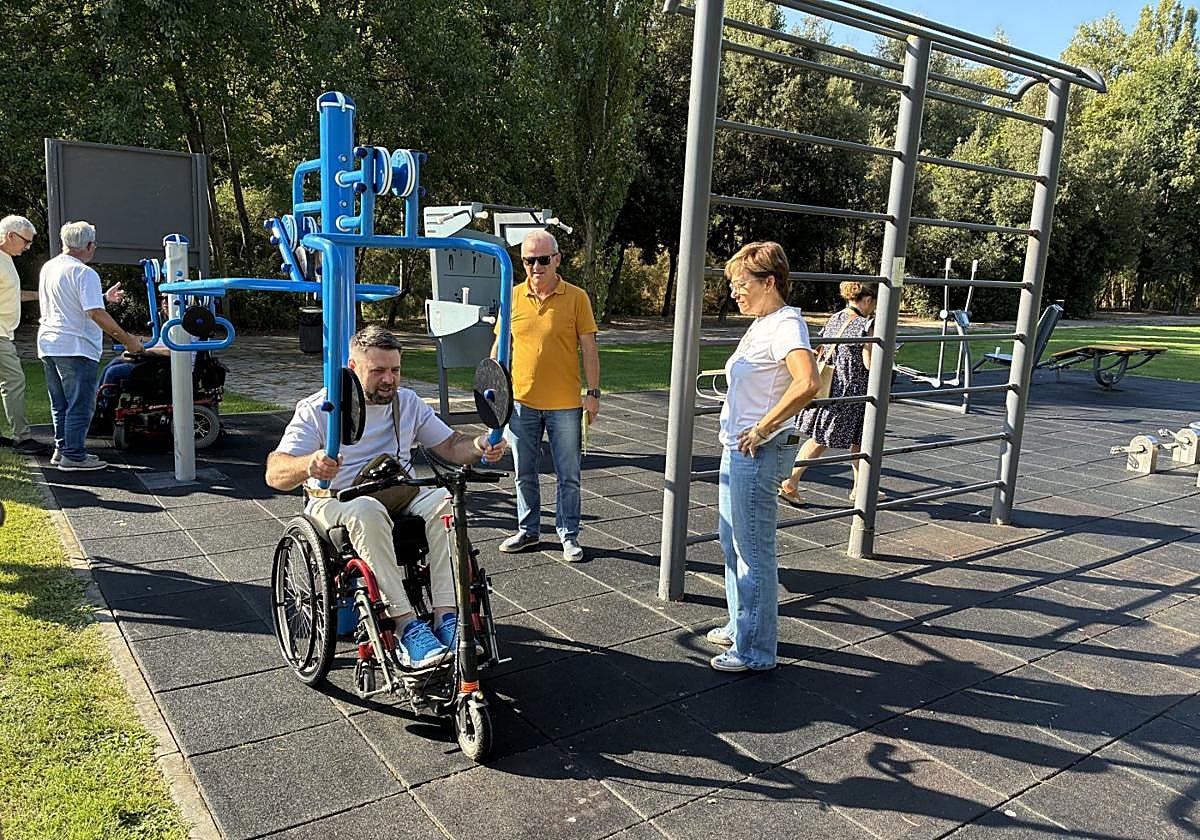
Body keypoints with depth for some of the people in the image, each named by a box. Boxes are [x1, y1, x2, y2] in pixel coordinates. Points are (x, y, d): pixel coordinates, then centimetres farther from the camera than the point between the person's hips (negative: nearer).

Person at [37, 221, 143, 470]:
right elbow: (96, 313, -22)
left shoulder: (48, 268, 13)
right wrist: (126, 338, -19)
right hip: (75, 347, -9)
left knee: (60, 404, 17)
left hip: (48, 345, 9)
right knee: (80, 405, -1)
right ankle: (73, 455, 2)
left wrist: (104, 297, 28)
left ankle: (61, 449, 25)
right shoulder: (84, 273, -15)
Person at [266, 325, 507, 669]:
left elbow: (450, 445, 11)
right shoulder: (317, 409, -3)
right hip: (337, 501, -4)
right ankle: (407, 626, -37)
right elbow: (274, 473, -13)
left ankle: (446, 618, -31)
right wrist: (309, 465, -38)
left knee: (445, 500, -27)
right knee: (367, 512, -38)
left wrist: (479, 447, -14)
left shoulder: (408, 402, 12)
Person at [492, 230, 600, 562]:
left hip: (565, 404, -2)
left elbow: (588, 348, -2)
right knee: (524, 474, 14)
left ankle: (569, 535, 22)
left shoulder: (576, 297, -4)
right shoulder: (513, 297, 3)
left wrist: (593, 392, -6)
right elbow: (500, 346, 10)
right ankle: (527, 531, 30)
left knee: (568, 476, 7)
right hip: (521, 401, 3)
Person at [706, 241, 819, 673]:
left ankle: (756, 650, 14)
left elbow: (807, 383, -36)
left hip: (757, 454, -11)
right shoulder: (761, 325, 13)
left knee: (754, 553, 0)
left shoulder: (785, 325, -18)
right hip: (737, 449, 11)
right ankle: (741, 626, 38)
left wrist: (762, 428, -27)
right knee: (732, 542, 21)